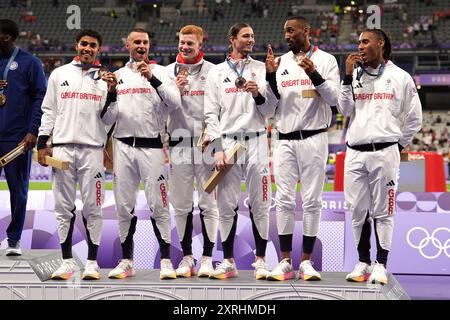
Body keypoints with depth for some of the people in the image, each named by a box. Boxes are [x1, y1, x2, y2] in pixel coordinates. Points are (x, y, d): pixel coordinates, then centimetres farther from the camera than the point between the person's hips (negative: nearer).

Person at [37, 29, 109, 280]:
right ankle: (68, 261, 10)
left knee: (92, 207, -2)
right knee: (64, 206, 3)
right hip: (62, 148, 1)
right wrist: (42, 144, 6)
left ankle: (92, 262, 5)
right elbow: (49, 111, 12)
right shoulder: (60, 74, 12)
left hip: (93, 149, -1)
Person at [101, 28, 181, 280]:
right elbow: (108, 118, 11)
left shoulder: (160, 72, 2)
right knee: (124, 206, 7)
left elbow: (175, 102, -14)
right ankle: (127, 261, 15)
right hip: (124, 147, 4)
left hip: (152, 146, -4)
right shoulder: (118, 76, 13)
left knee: (158, 205, -5)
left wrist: (152, 78, -22)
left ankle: (166, 260, 2)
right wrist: (112, 93, -6)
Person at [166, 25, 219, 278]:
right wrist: (174, 91, -9)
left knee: (208, 203, -1)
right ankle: (187, 256, 13)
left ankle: (208, 257, 5)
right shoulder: (167, 72, 11)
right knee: (181, 204, 4)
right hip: (179, 143, 2)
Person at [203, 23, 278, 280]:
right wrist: (217, 148, -4)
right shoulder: (217, 72, 8)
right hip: (227, 142, 0)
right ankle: (228, 262, 9)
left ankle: (261, 261, 8)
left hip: (256, 142, 0)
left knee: (260, 205, 0)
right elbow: (211, 113, 4)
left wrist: (258, 94, -12)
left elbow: (270, 111, 7)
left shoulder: (261, 69, 9)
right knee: (227, 205, 1)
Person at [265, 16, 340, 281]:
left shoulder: (325, 60, 1)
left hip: (313, 138, -3)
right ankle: (285, 262, 6)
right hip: (285, 140, 3)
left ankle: (307, 262, 6)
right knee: (284, 200, 1)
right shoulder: (281, 63, 11)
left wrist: (314, 75, -20)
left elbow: (334, 98, -7)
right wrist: (270, 77, -6)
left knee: (312, 200, 0)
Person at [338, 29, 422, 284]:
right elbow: (345, 110, 4)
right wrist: (348, 77, -2)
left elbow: (414, 119, 8)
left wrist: (399, 145, 8)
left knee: (382, 211, -2)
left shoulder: (400, 78, 4)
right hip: (355, 153, 4)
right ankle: (363, 262, 14)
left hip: (384, 152, -3)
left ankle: (381, 264, 4)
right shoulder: (355, 76, 13)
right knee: (358, 211, 5)